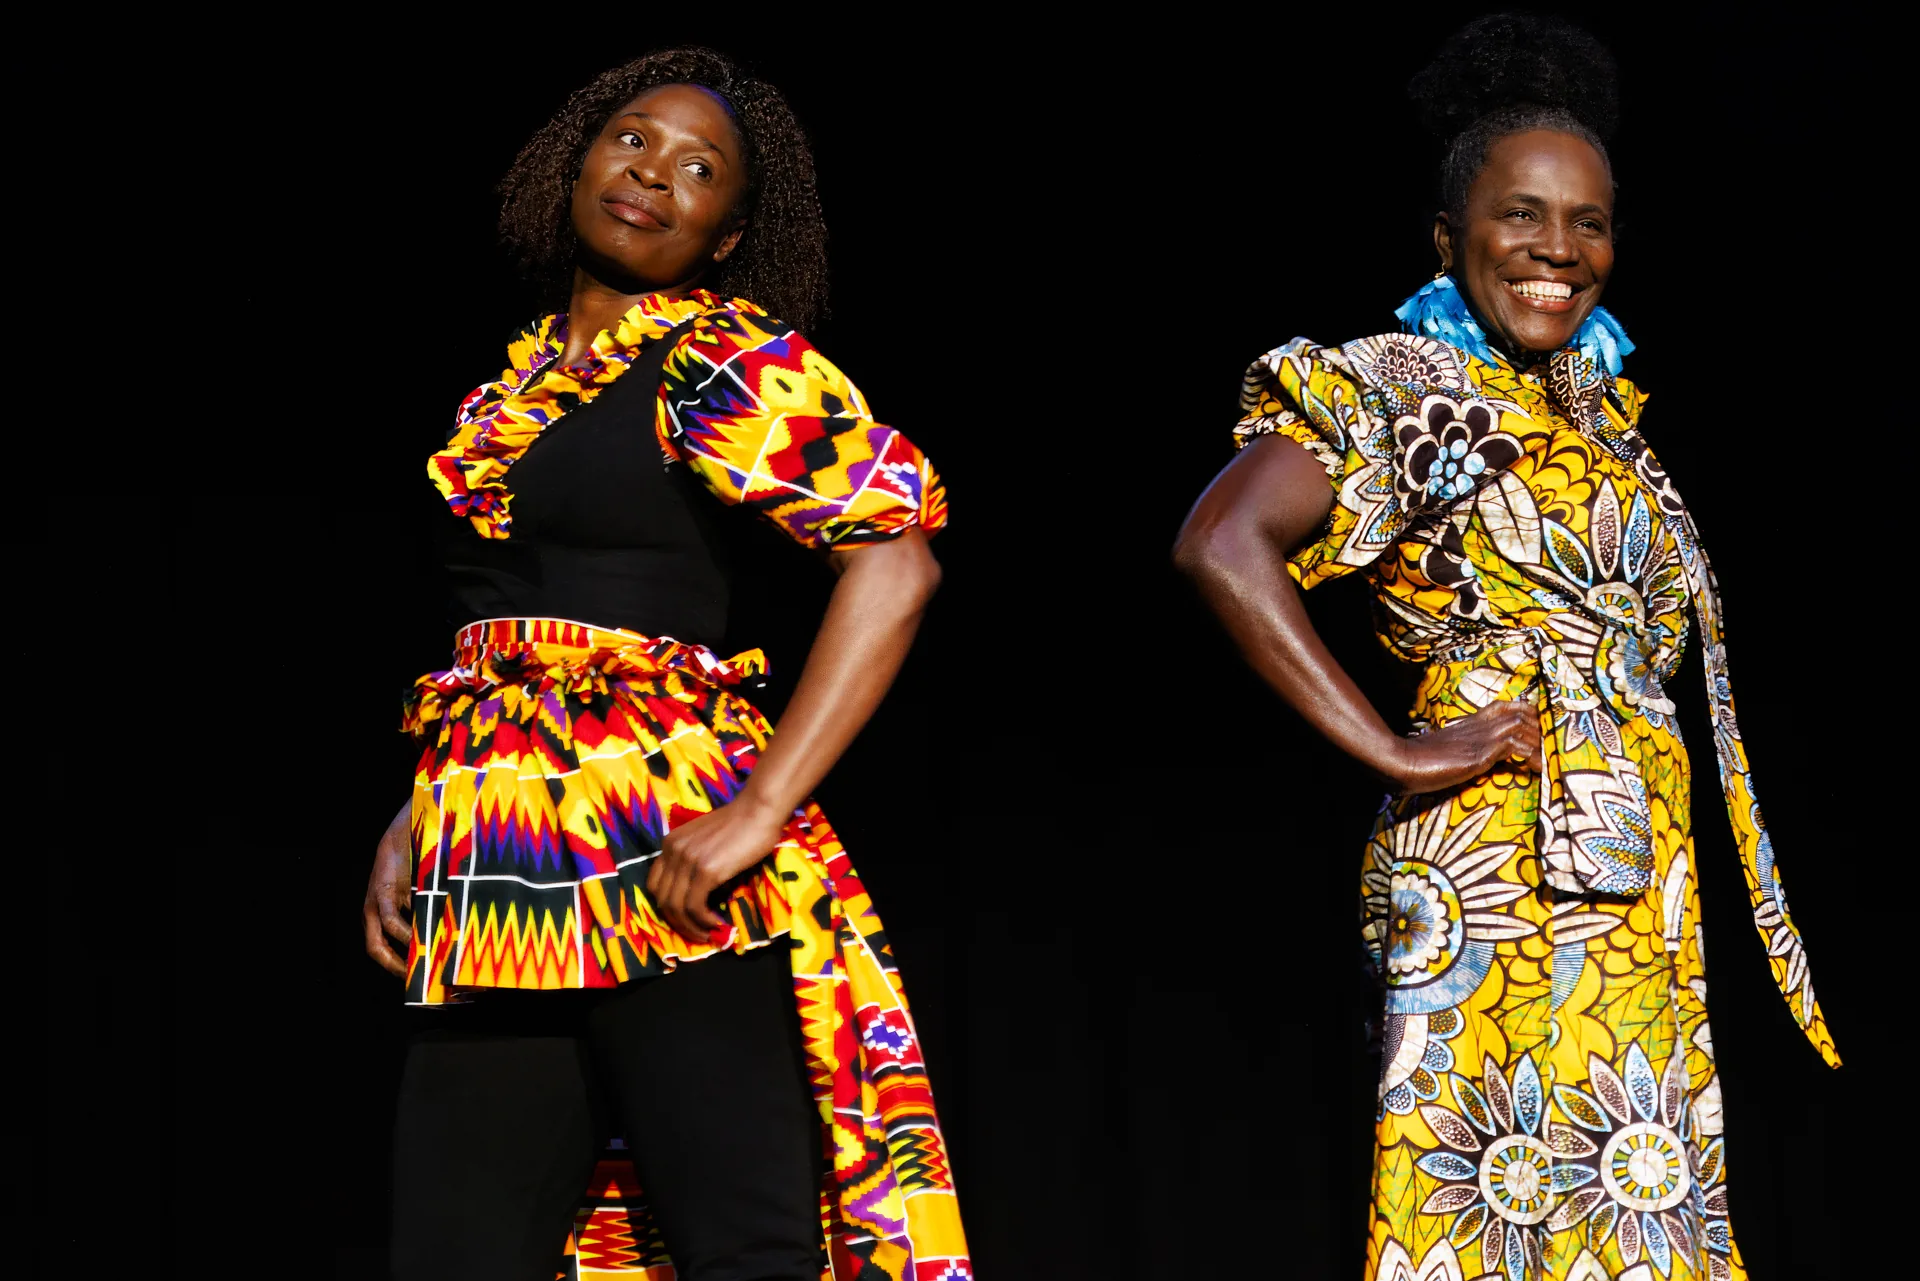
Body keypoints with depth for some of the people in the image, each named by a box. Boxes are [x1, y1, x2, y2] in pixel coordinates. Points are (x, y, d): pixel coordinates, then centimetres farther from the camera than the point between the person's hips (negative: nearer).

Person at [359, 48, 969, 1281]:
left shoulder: (721, 360, -2)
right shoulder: (522, 378, 20)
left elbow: (896, 563, -13)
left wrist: (761, 810, -19)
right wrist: (412, 824, 14)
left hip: (660, 863, -7)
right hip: (499, 888, 7)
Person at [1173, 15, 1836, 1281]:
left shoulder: (1599, 405, 18)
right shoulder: (1396, 394, -5)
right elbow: (1223, 548, -19)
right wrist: (1399, 755, -19)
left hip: (1637, 880, 8)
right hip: (1502, 874, -8)